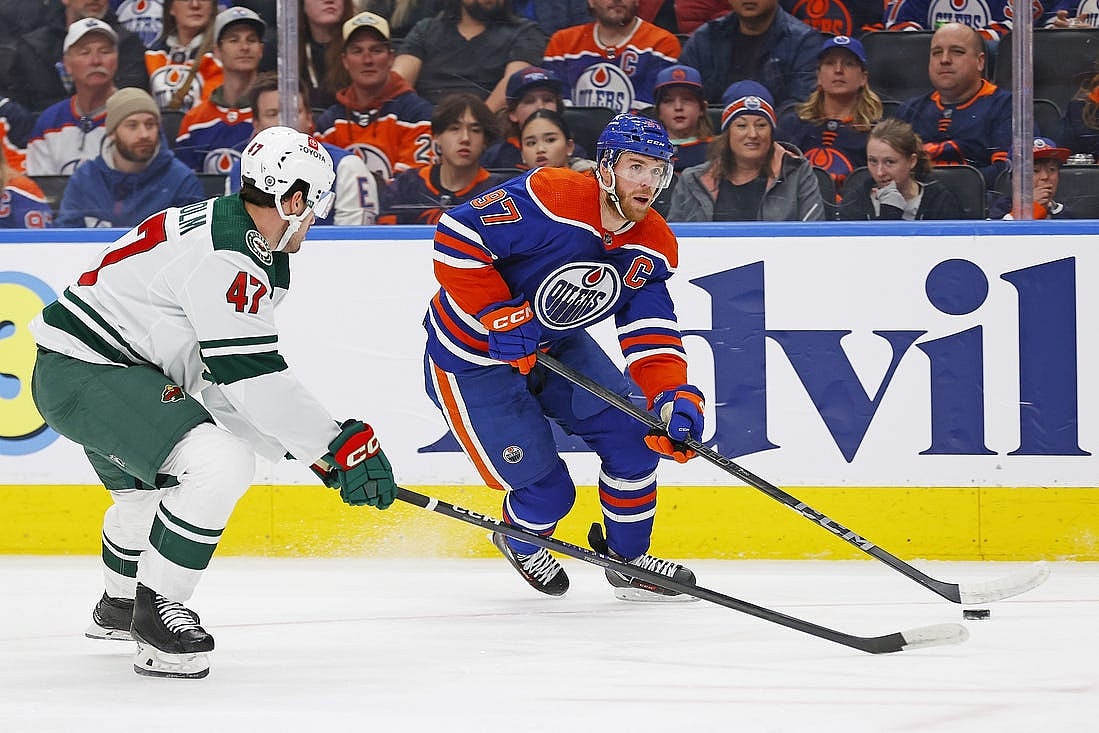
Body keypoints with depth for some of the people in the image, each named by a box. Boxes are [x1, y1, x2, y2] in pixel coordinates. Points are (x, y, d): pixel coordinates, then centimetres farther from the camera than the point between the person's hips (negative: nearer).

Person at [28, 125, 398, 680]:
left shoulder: (255, 256, 9)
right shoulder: (225, 254, -24)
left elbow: (222, 378, 13)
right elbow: (254, 378, -26)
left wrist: (312, 449, 10)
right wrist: (343, 445, -21)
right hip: (80, 374, -11)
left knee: (148, 486, 34)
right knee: (218, 467, -25)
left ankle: (118, 608, 59)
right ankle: (156, 609, -12)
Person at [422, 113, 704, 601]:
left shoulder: (654, 246, -8)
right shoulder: (549, 199, -30)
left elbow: (652, 336, -10)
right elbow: (455, 238, -29)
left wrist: (674, 397, -28)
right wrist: (501, 316, -30)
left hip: (557, 345, 7)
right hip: (471, 355, -7)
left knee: (632, 434, -5)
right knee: (546, 489, -7)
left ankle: (628, 558, 18)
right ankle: (521, 541, 30)